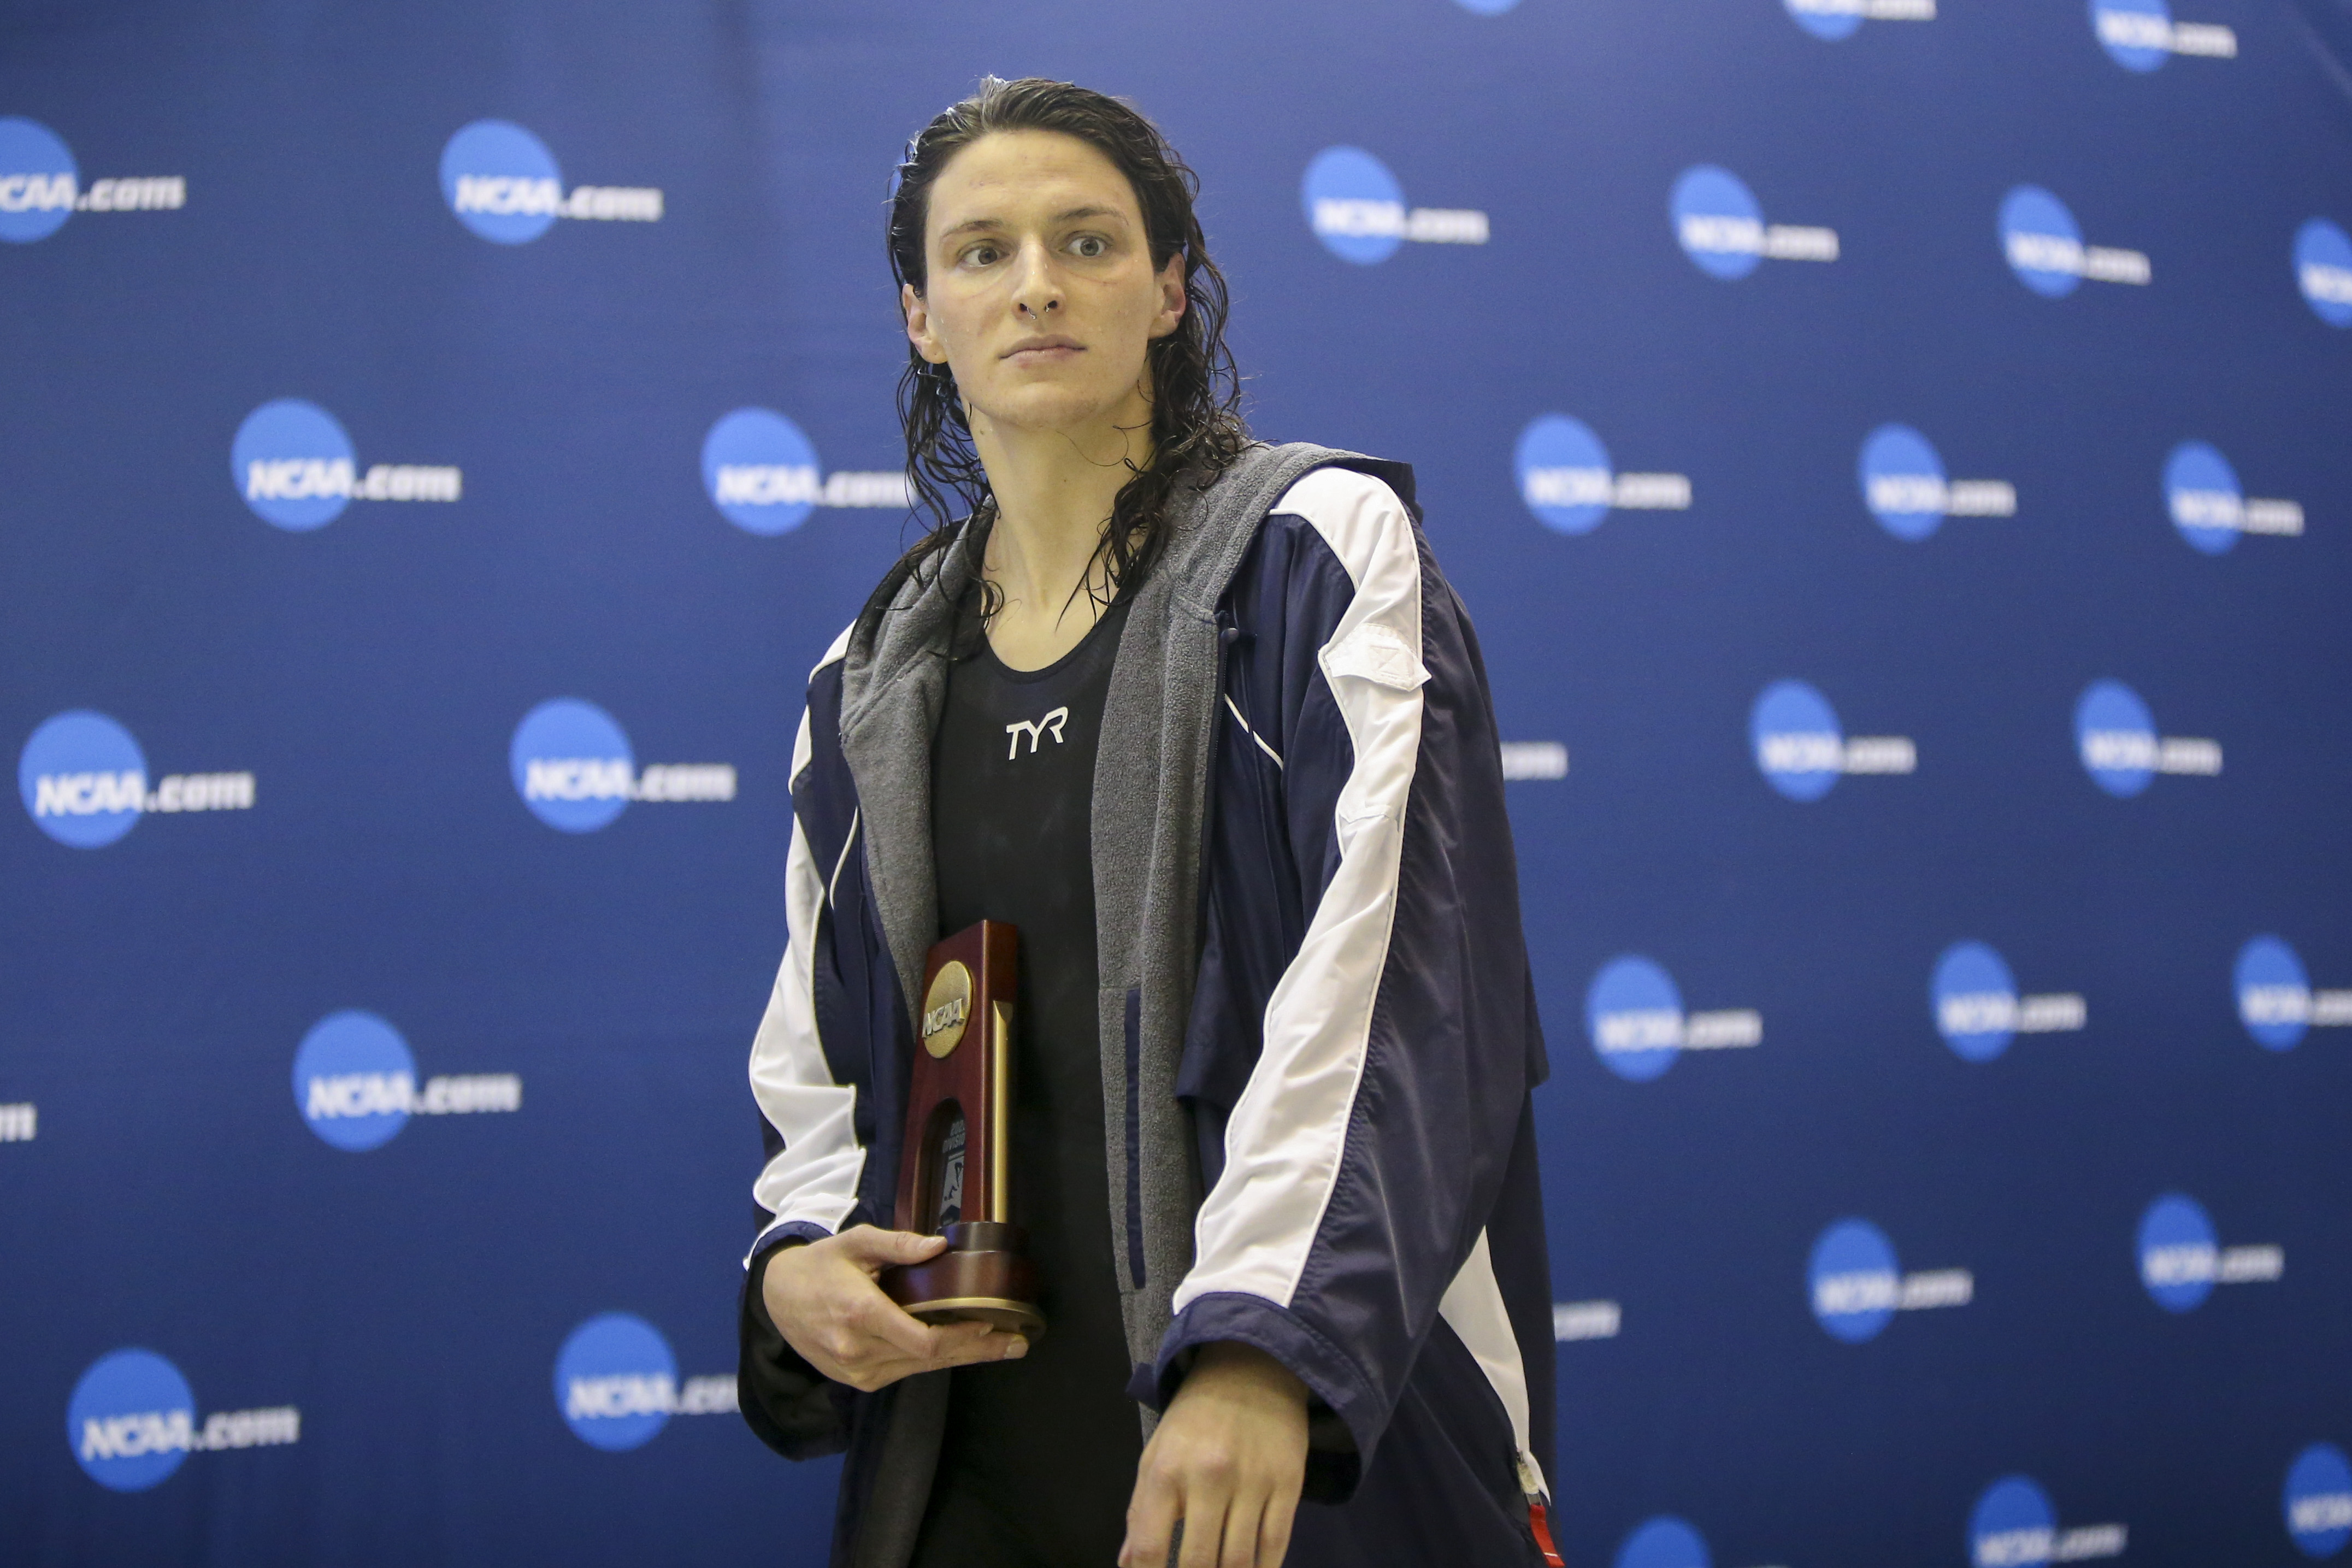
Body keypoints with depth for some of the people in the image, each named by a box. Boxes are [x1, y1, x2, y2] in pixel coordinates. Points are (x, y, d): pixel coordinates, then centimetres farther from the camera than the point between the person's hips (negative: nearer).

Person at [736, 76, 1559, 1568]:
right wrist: (797, 1264, -6)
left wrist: (1262, 1344, -27)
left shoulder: (1322, 549, -3)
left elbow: (1378, 982, -15)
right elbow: (819, 1062, 16)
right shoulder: (870, 688, 11)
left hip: (1314, 1412, -4)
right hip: (978, 1423, 5)